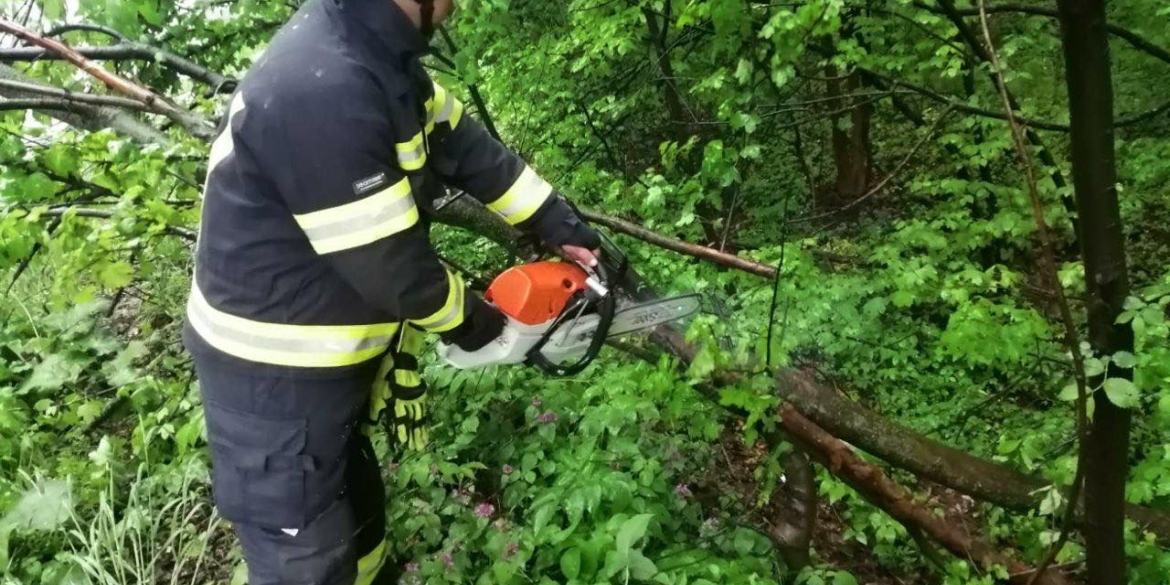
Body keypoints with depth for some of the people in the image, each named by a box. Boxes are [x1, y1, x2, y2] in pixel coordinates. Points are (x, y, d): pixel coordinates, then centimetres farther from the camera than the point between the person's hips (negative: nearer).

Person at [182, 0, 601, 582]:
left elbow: (461, 141, 8)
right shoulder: (325, 87, -33)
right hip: (275, 381, -9)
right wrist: (468, 320, -6)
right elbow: (392, 266, -25)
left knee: (357, 511, 30)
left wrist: (561, 224, 9)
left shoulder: (376, 47, -3)